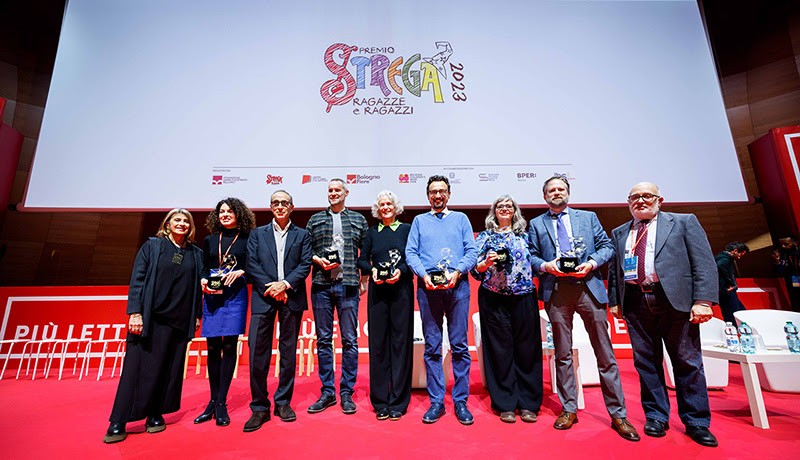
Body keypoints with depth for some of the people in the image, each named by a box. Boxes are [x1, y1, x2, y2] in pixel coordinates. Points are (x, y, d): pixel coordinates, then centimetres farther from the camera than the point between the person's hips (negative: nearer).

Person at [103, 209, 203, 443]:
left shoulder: (196, 254, 11)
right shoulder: (152, 246, 5)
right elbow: (137, 280, -1)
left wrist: (197, 315, 7)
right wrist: (135, 312, -10)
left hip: (180, 320, 3)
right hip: (150, 318, -2)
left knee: (170, 369, 6)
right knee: (138, 367, 0)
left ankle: (156, 414, 21)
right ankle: (118, 423, 13)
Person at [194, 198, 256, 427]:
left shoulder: (247, 239, 6)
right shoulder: (209, 240, 17)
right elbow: (203, 269, 16)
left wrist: (240, 272, -15)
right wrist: (204, 282, -4)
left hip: (235, 295, -3)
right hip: (212, 296, 3)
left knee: (229, 346, -6)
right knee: (213, 348, 5)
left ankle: (221, 403, 4)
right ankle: (213, 401, 17)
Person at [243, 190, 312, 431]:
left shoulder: (302, 235, 11)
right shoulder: (257, 234, 13)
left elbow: (305, 265, 1)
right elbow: (252, 265, 3)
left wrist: (285, 284, -13)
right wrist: (271, 288, -9)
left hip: (292, 298, 0)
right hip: (263, 298, 0)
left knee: (289, 352, 7)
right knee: (257, 353, -2)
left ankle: (283, 402, 21)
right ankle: (259, 407, 12)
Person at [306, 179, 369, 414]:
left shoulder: (359, 219, 12)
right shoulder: (315, 219, 15)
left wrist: (364, 281, 3)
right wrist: (319, 260, -7)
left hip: (348, 285, -1)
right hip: (321, 285, 2)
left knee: (349, 340, 2)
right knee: (323, 340, 6)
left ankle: (347, 393, 14)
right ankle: (327, 392, 19)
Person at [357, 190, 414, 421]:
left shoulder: (407, 229, 7)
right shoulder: (372, 232, 14)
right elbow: (362, 260, 13)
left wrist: (401, 271, -13)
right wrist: (372, 270, -6)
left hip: (401, 290, -2)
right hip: (377, 291, 2)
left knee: (400, 342, 0)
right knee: (378, 343, 3)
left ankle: (398, 402, 13)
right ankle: (380, 402, 16)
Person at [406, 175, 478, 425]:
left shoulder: (461, 219, 16)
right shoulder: (419, 221, 16)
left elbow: (472, 251, 6)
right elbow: (410, 253, 7)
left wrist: (457, 272, -11)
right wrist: (424, 275, -10)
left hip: (457, 285, 0)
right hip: (428, 286, 0)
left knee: (459, 345, 2)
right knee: (432, 346, 4)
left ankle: (461, 401, 14)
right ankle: (436, 402, 15)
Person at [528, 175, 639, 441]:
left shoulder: (588, 217, 16)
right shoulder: (536, 224, 14)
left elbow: (607, 246, 11)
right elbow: (531, 256, 10)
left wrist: (592, 263, -7)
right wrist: (545, 265, -10)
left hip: (589, 287, 0)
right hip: (556, 290, 0)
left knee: (605, 353, 3)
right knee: (563, 354, 7)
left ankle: (618, 414, 16)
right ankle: (568, 409, 20)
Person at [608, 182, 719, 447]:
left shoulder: (684, 222, 7)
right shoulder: (619, 233, 16)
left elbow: (704, 263, -1)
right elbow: (613, 270, 16)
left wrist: (702, 300, -11)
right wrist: (614, 301, 8)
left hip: (674, 300, -2)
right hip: (635, 304, 3)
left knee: (687, 362, 7)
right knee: (646, 362, 8)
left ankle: (696, 422, 23)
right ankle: (656, 417, 22)